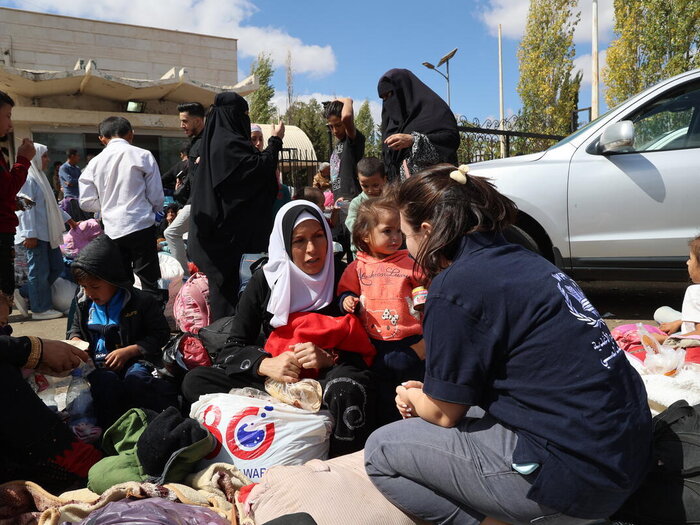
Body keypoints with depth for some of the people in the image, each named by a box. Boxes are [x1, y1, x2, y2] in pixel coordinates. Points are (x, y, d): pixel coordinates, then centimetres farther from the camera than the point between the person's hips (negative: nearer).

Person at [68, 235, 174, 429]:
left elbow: (160, 334, -3)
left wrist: (128, 351, -14)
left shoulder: (141, 302, -6)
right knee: (106, 382, -34)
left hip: (134, 360, -3)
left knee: (136, 379, -38)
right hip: (100, 364, 3)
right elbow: (75, 327, 29)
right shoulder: (84, 303, 10)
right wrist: (75, 339, 3)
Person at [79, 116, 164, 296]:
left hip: (112, 231, 3)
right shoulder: (143, 156, -3)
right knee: (149, 282, 1)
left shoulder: (95, 163, 4)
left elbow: (86, 202, 6)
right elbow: (156, 197, -2)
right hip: (141, 226, -3)